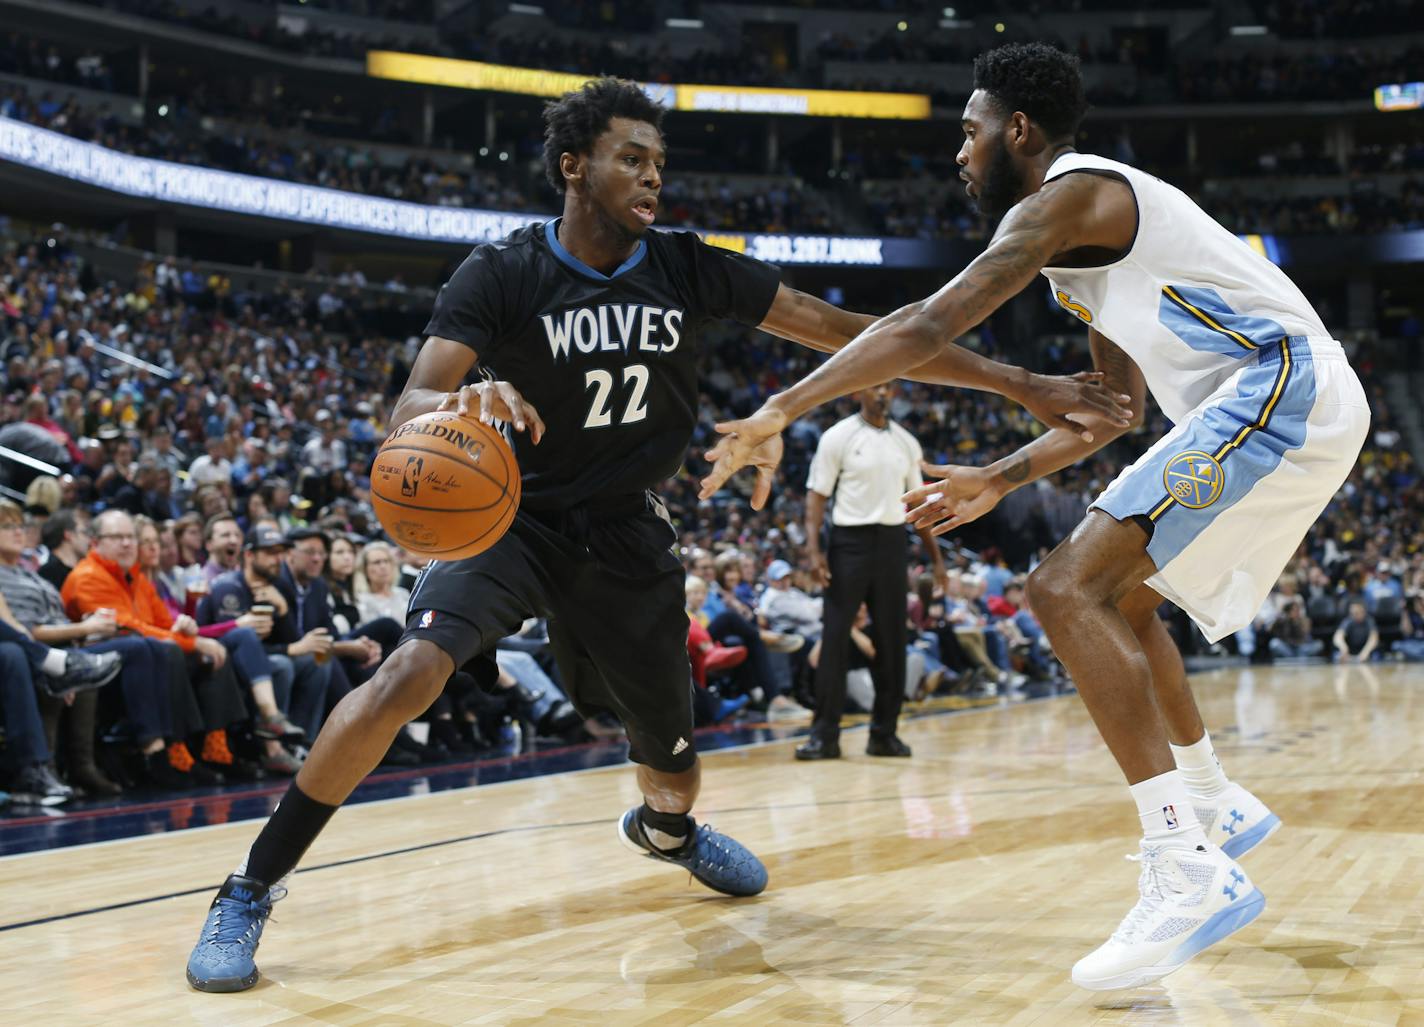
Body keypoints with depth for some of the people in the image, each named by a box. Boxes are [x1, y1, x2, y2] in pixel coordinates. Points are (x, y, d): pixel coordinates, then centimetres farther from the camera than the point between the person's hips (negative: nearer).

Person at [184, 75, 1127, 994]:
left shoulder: (689, 269, -8)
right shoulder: (502, 275, -15)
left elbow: (846, 332, -7)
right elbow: (407, 416, -24)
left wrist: (1020, 383, -10)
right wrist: (465, 401, -50)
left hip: (627, 536, 3)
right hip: (519, 515, -3)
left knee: (673, 765, 12)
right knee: (411, 673, -29)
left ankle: (667, 828, 54)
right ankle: (251, 891, -13)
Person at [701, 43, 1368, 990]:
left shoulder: (1067, 196, -8)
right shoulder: (1096, 224, 24)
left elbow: (929, 326, -18)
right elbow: (1113, 407, 28)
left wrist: (783, 409, -17)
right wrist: (1001, 480, 23)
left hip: (1281, 389, -11)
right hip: (1289, 406, 11)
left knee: (1070, 591, -19)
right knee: (1120, 593, 24)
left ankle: (1191, 871, -25)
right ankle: (1217, 805, 35)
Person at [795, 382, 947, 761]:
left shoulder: (906, 443, 11)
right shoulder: (838, 437, -2)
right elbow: (817, 495, -5)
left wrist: (936, 556, 13)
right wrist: (813, 549, -16)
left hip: (892, 542, 4)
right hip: (850, 541, -4)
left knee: (891, 640, 6)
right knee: (835, 637, -6)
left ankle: (884, 732, 15)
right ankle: (825, 734, -3)